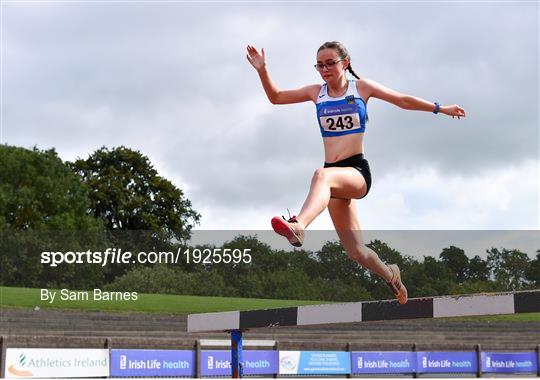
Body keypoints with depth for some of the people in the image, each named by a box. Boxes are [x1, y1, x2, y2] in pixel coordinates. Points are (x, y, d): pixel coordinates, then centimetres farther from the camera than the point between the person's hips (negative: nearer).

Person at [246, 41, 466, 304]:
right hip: (335, 176, 5)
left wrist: (440, 108, 15)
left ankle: (298, 227, -65)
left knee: (322, 175, -41)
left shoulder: (361, 87, 6)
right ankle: (390, 275, 32)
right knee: (354, 250, 5)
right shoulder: (316, 93, 14)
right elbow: (276, 97, 20)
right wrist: (262, 70, 4)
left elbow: (403, 100, 13)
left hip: (357, 171, -4)